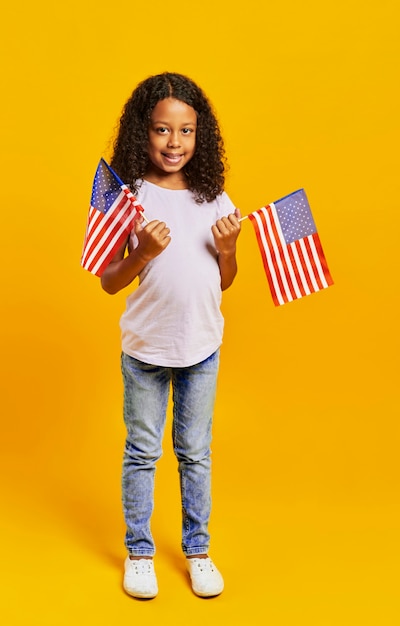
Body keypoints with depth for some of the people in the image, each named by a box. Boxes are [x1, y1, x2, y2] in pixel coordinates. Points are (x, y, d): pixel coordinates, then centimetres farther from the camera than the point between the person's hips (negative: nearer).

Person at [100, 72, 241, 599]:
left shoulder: (214, 199, 1)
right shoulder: (130, 198, -8)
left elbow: (224, 282, 9)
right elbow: (108, 282, -6)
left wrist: (228, 248, -10)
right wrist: (143, 253, -22)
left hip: (202, 348, 3)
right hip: (146, 348, -2)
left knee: (195, 453, 15)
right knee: (142, 453, 12)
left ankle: (197, 550, 31)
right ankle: (139, 551, 29)